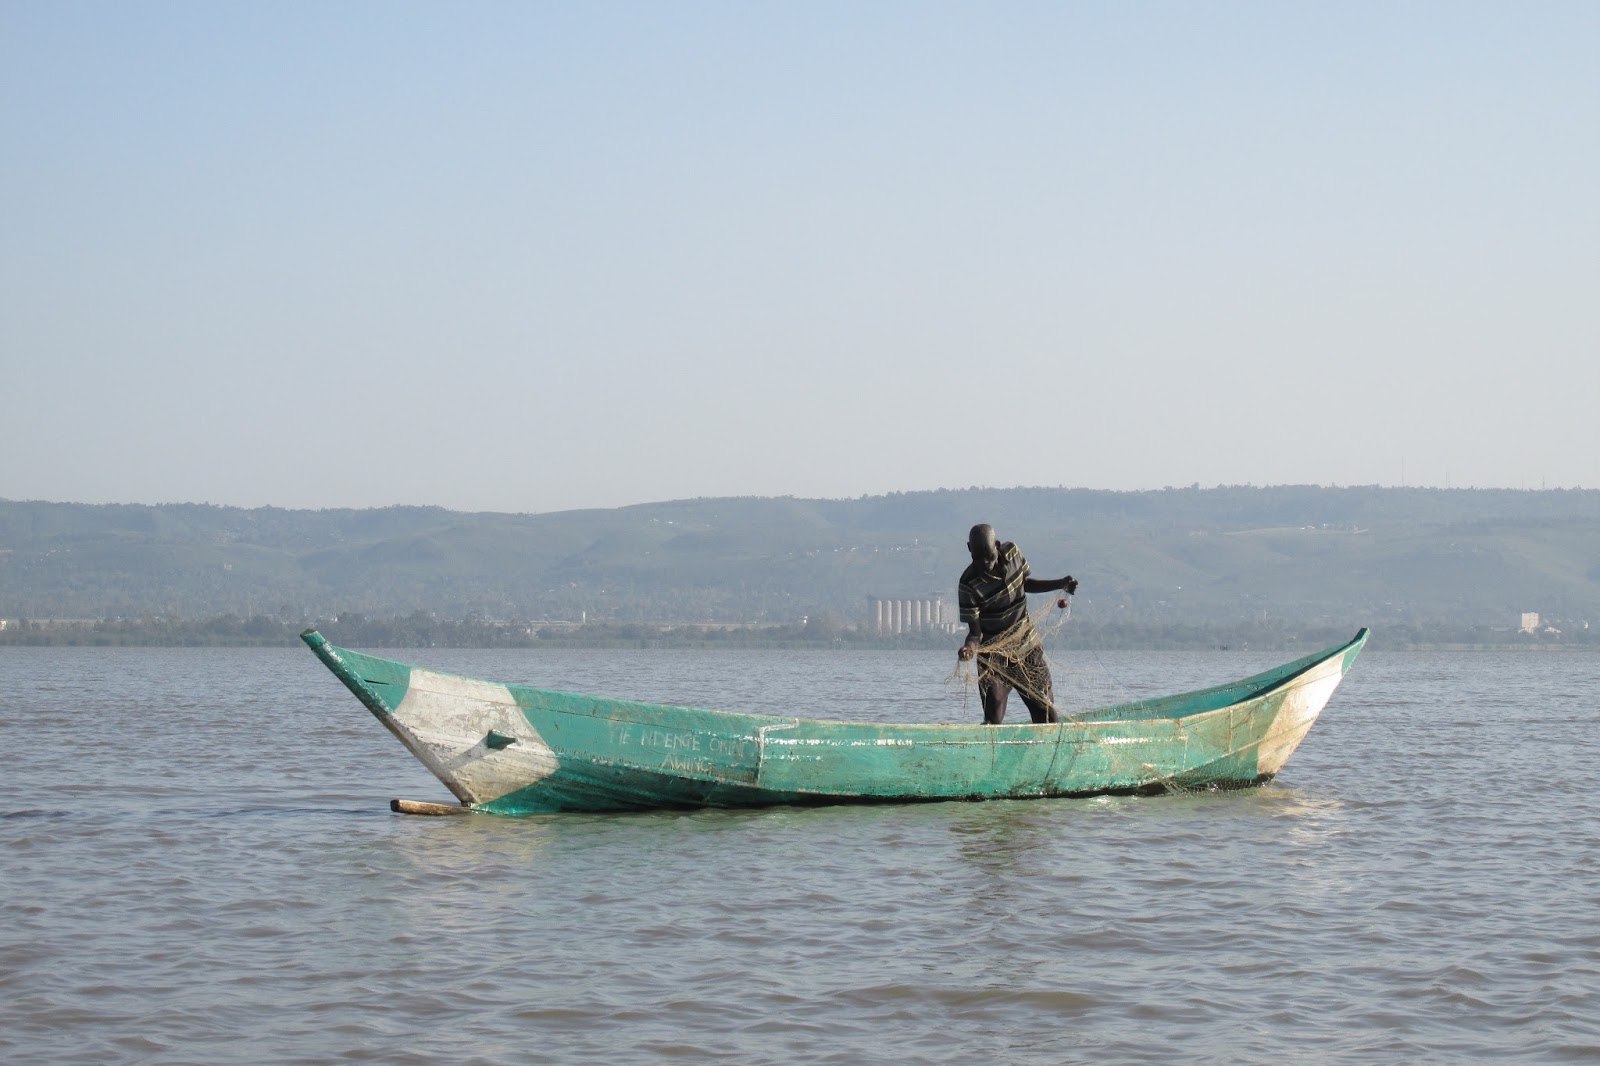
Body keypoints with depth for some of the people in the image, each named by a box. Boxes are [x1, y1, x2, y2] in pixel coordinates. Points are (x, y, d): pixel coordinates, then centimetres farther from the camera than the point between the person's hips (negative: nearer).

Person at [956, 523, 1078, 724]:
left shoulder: (1012, 553, -7)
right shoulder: (969, 585, -21)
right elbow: (975, 631, -20)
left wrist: (1060, 584, 5)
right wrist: (969, 647, -41)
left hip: (1028, 647, 5)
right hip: (995, 658, -5)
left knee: (1047, 715, 6)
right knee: (993, 719, -13)